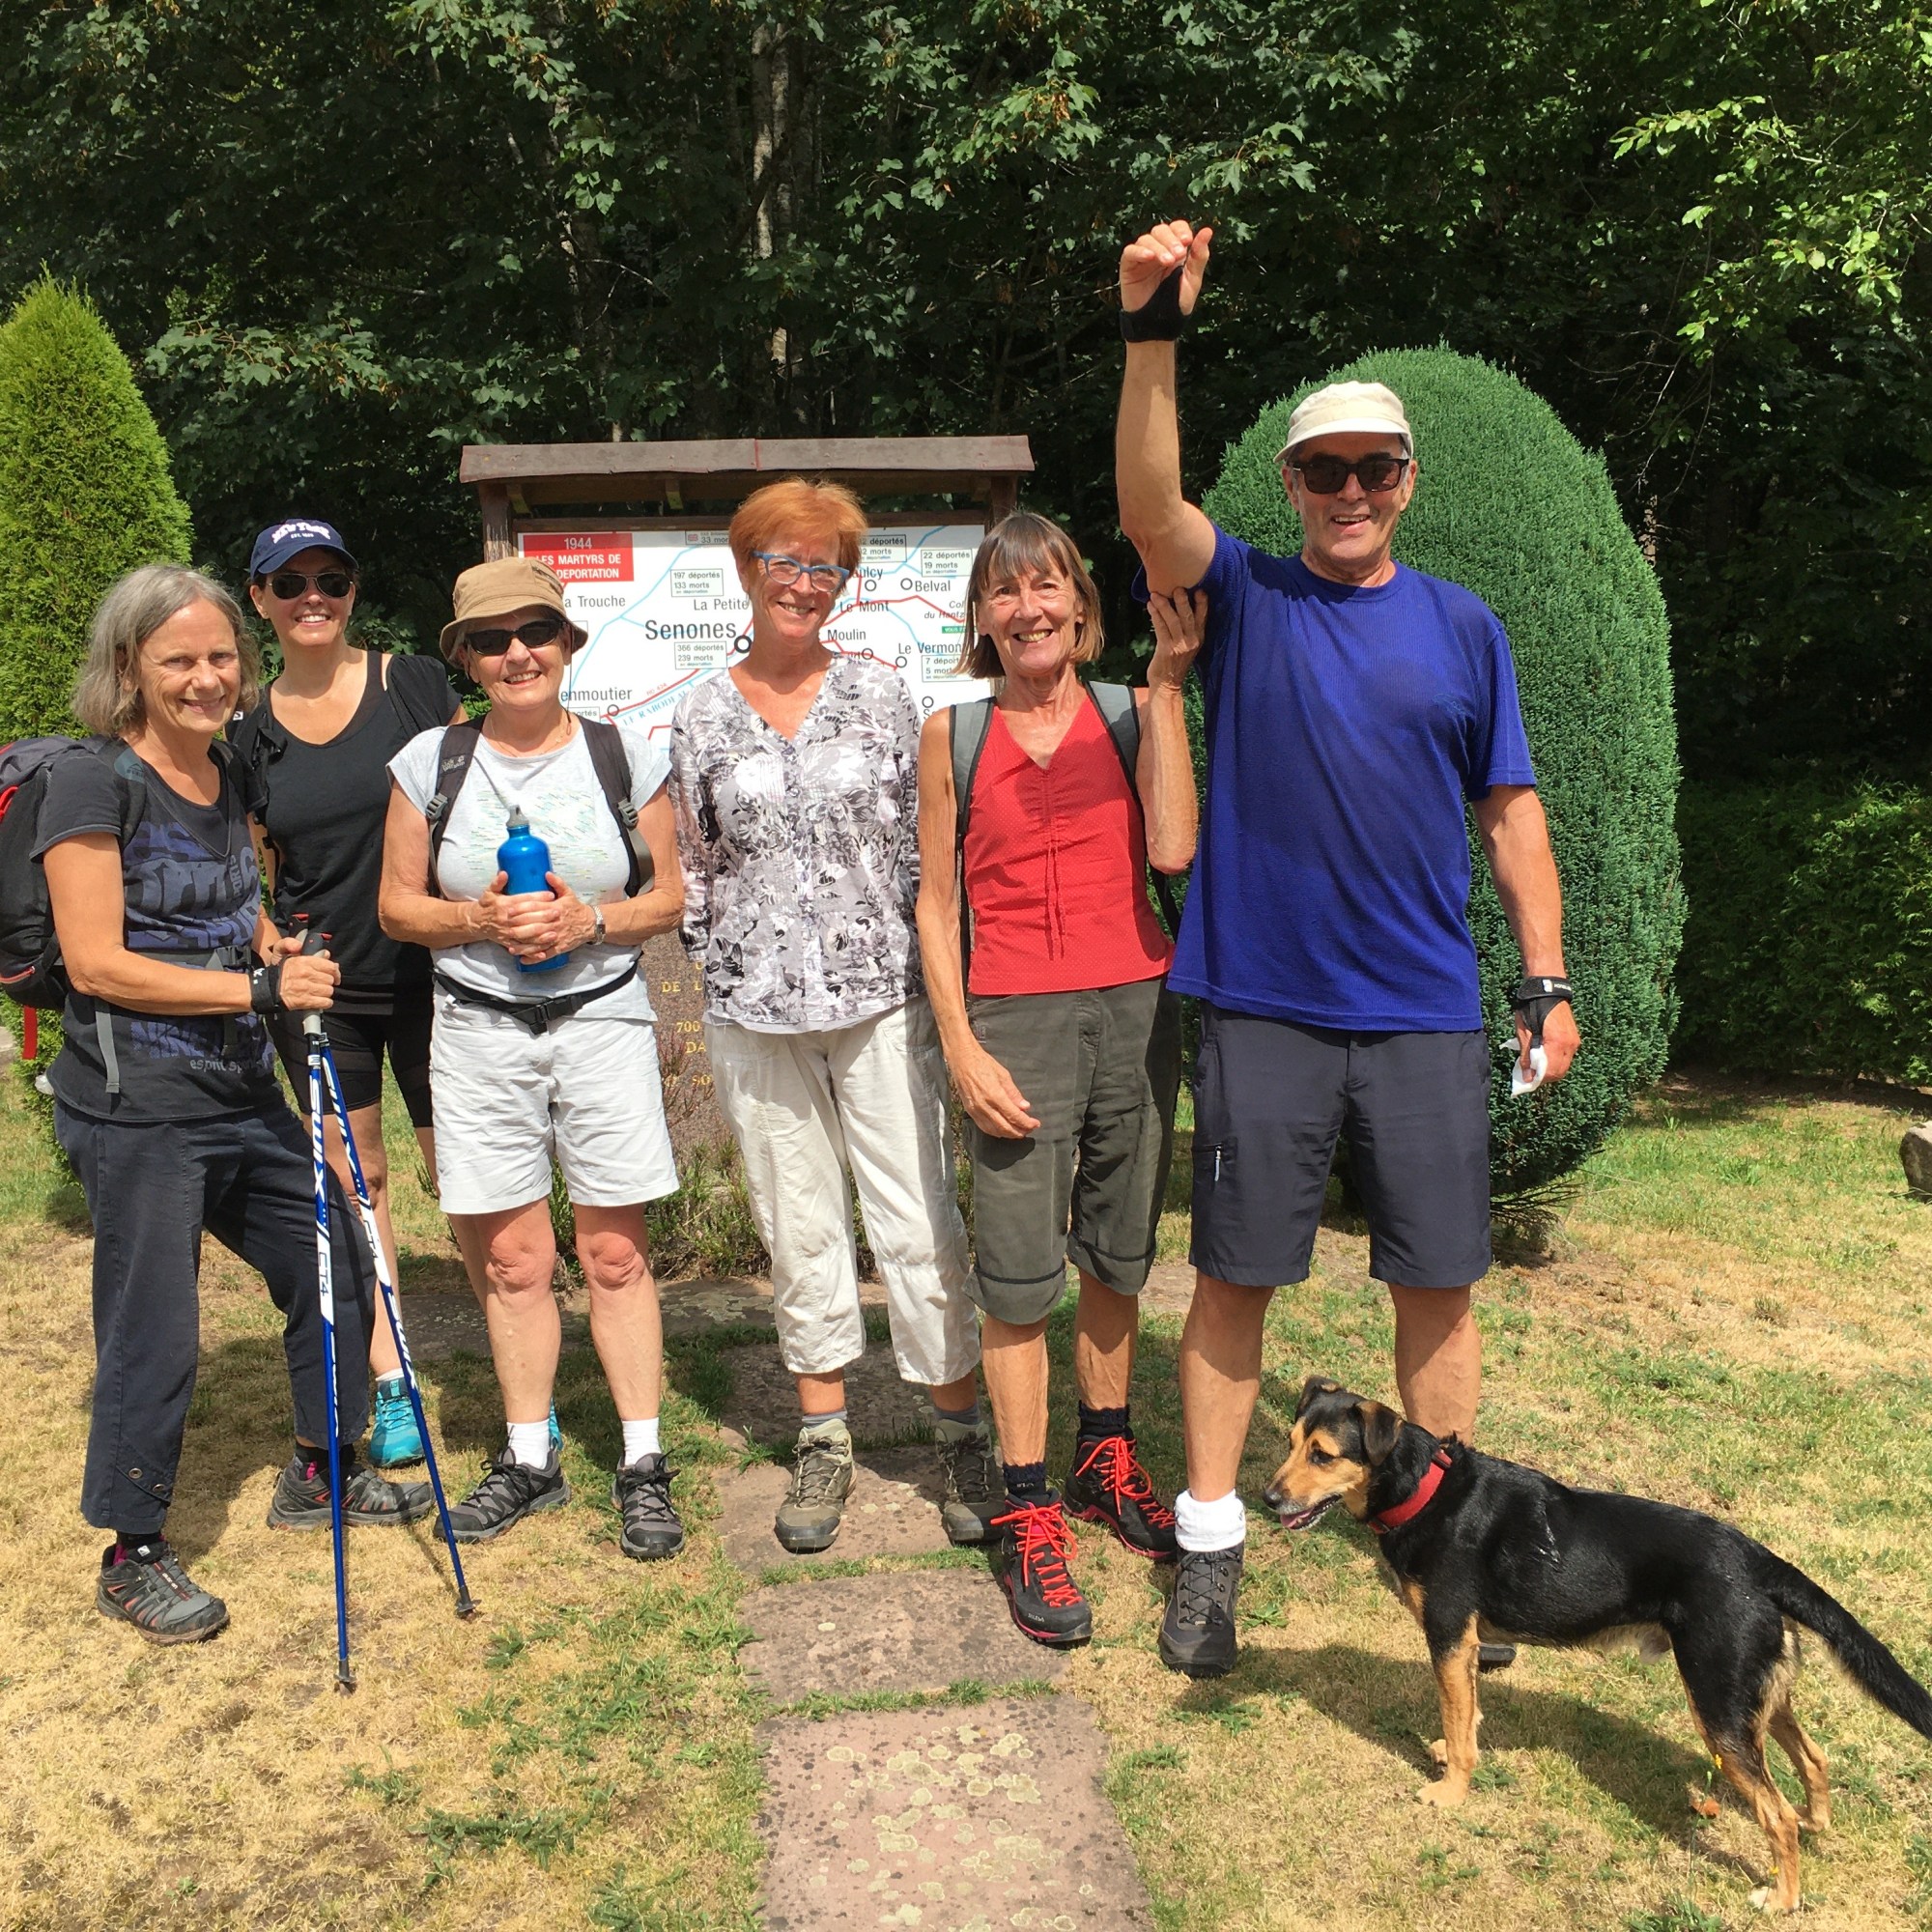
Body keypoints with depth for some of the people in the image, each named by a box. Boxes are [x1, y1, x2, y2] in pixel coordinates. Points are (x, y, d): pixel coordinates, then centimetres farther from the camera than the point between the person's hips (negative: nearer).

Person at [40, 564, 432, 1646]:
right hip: (137, 1111, -8)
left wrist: (287, 954, 2)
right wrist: (260, 988, -21)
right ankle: (135, 1557, 22)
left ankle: (320, 1476, 37)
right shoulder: (93, 784, -13)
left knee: (335, 1268, 16)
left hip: (243, 1093, 8)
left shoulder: (227, 775, 10)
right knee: (154, 1333, 1)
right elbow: (97, 962, -17)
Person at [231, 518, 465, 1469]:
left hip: (428, 971, -3)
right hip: (318, 986, 3)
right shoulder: (252, 731, 5)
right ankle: (391, 1387, 23)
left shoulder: (414, 685, -3)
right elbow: (259, 876, 13)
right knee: (353, 1179, 10)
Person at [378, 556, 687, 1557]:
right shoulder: (431, 761, 3)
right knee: (512, 1259, 7)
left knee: (614, 1254, 2)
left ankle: (643, 1464, 14)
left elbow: (669, 898, 5)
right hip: (480, 1030, 1)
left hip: (604, 1017, -1)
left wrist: (591, 921, -14)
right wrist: (479, 920, -13)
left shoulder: (625, 756, 2)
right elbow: (397, 905, 6)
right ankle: (529, 1458, 23)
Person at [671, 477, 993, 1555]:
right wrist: (721, 964, 4)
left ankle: (965, 1436, 14)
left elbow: (924, 844, 4)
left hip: (881, 1000, -1)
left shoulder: (881, 695, 3)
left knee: (920, 1223, -1)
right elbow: (695, 869, 13)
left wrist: (935, 978, 0)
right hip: (757, 1015, 2)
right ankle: (825, 1442, 24)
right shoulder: (705, 716, 6)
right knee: (801, 1231, 10)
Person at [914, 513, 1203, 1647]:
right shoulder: (954, 733, 4)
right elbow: (937, 902, 5)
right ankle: (1030, 1517, 12)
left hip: (1136, 1009, 2)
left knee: (1117, 1260, 13)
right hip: (1015, 1020, -2)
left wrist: (1167, 682, -9)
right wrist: (961, 1049, -5)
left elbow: (1173, 850, -12)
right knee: (1019, 1279, -1)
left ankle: (1109, 1464, 32)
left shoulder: (1130, 713, 5)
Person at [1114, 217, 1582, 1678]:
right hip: (1263, 1008, -1)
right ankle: (1212, 1542, 22)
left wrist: (1550, 977, 5)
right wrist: (1155, 333, -30)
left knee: (1438, 1283, 9)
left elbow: (1511, 807, 10)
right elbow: (1150, 502, -16)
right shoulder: (1245, 598, 2)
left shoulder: (1462, 627, 7)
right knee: (1234, 1275, 6)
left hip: (1426, 1013, 2)